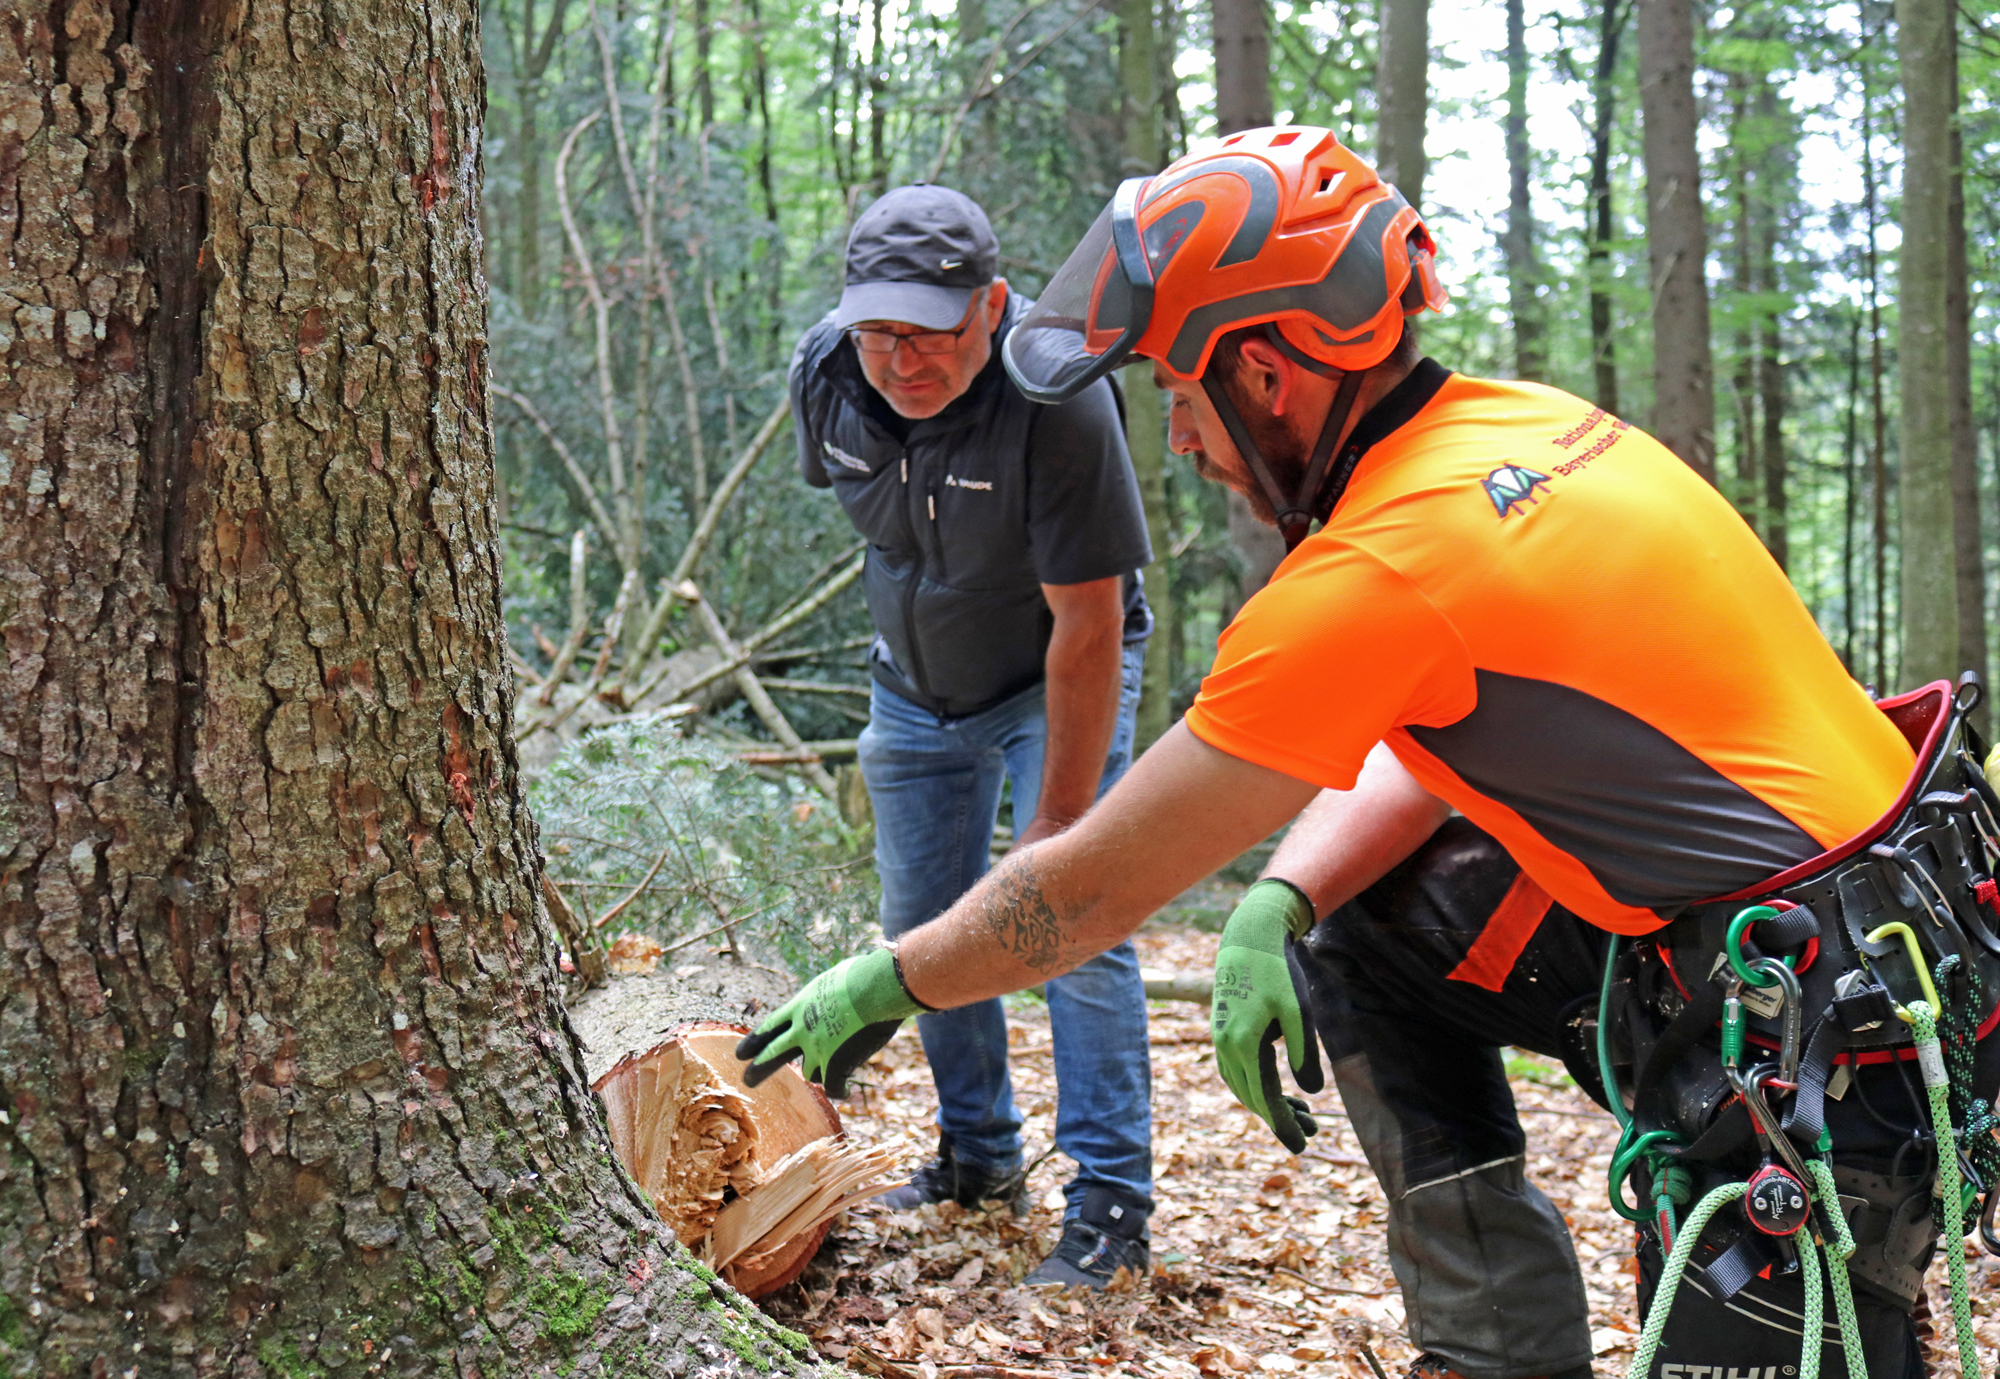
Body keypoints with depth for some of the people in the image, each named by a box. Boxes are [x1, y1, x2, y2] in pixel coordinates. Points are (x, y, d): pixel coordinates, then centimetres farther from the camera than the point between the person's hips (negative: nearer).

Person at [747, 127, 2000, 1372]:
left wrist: (889, 983, 2)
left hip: (1828, 1049, -9)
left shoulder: (1376, 572, -23)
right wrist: (1280, 901, -1)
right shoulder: (1519, 426, 4)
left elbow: (1096, 886, -13)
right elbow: (1426, 747, 15)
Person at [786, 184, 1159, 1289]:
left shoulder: (1057, 397, -33)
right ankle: (979, 1156, 26)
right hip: (915, 688, 6)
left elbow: (1087, 628, -29)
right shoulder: (824, 375, -16)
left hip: (1058, 684, -5)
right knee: (923, 927, 9)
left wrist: (1058, 819, -27)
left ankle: (1111, 1200, -5)